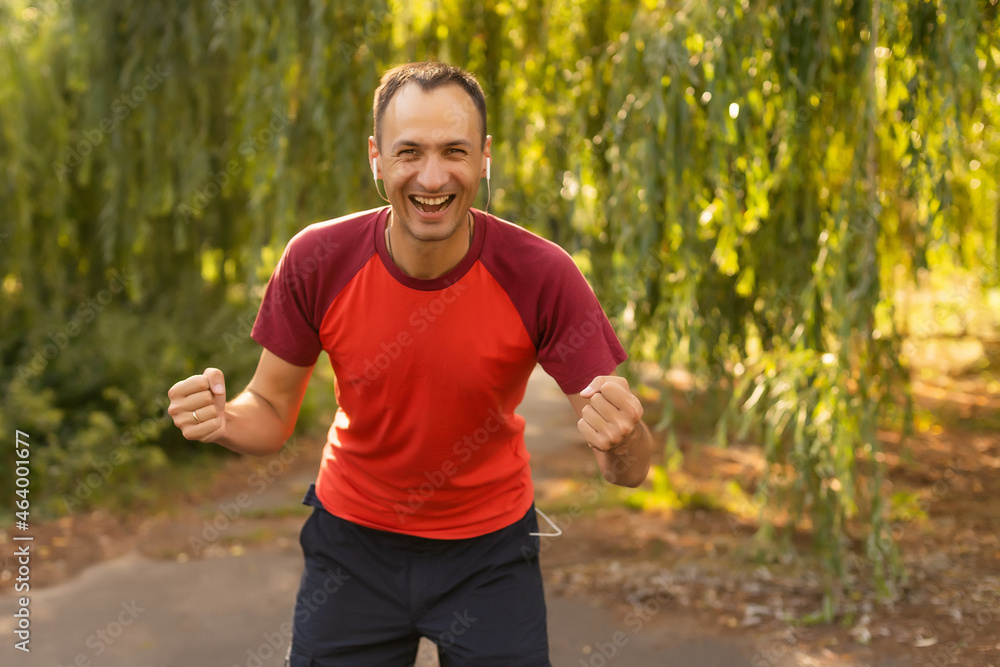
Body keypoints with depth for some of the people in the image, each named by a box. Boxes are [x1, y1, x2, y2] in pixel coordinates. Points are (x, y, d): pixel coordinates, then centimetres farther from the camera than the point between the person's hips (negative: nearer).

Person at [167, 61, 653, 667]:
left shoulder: (541, 275, -22)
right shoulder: (317, 260, -18)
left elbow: (629, 470, -19)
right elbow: (272, 411, -5)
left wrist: (624, 438, -43)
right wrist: (221, 420, -29)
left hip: (489, 549, -1)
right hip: (353, 540, 1)